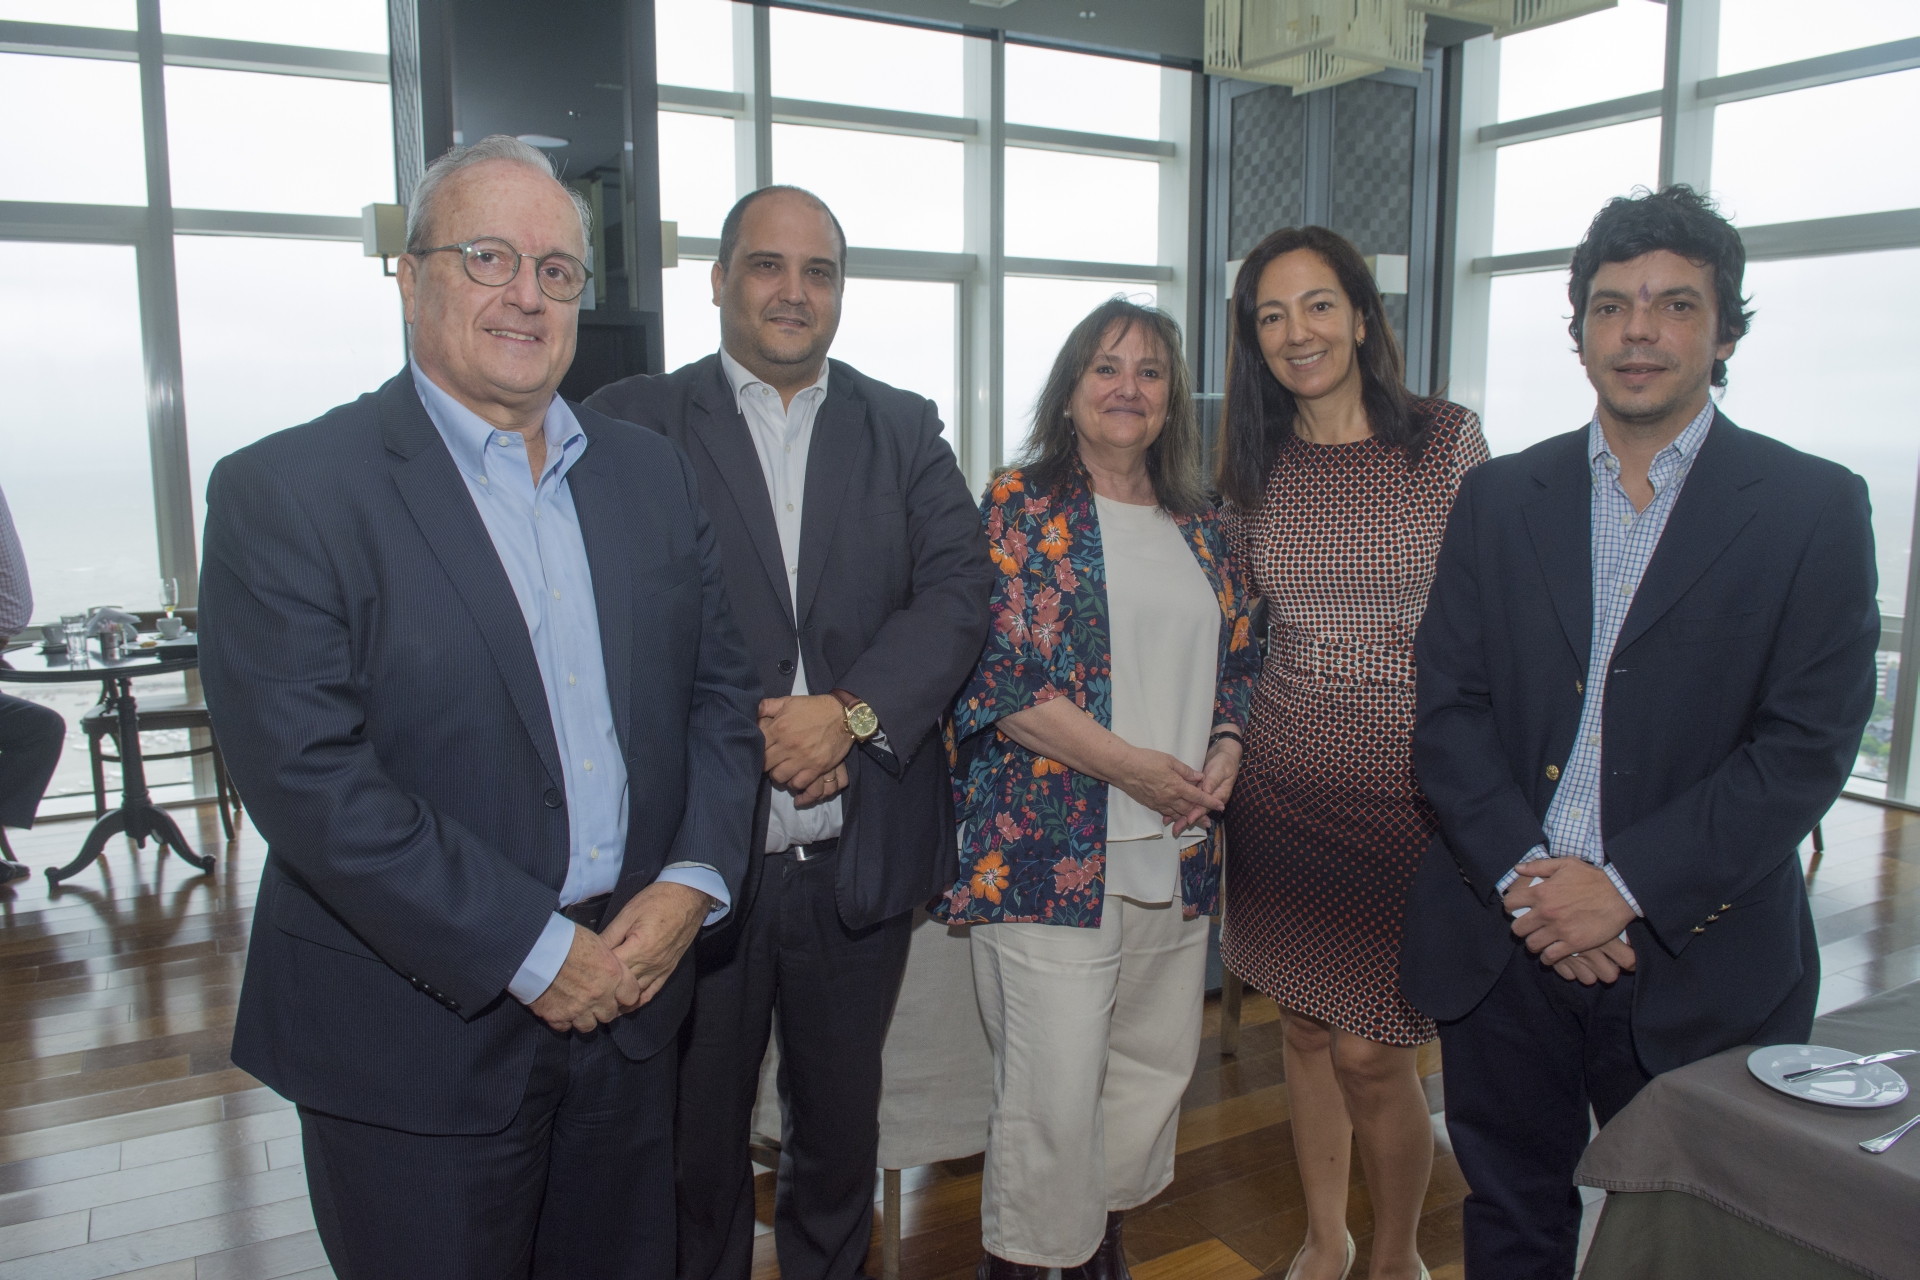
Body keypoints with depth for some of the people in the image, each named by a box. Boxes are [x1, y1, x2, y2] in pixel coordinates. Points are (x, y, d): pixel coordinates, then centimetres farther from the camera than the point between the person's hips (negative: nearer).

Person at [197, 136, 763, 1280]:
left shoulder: (652, 472, 6)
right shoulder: (284, 492, -10)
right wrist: (532, 953, -17)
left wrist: (691, 882, -7)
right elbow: (308, 777, -18)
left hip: (628, 993, 5)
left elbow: (723, 685, 8)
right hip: (419, 1035, -4)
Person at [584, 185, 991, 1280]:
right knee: (694, 1137, 16)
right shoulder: (633, 423, -1)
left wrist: (851, 712, -18)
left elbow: (958, 588, -5)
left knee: (842, 1123, 21)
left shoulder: (905, 430, 7)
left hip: (861, 852, 3)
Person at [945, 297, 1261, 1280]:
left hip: (1179, 849, 6)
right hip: (1051, 846, -6)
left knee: (1154, 1066, 15)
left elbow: (1237, 658, 19)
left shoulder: (1198, 525, 15)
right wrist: (1128, 764, -15)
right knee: (1053, 1088, -3)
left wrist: (1226, 748, -1)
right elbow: (992, 670, -11)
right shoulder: (1018, 505, -2)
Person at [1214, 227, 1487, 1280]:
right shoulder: (1257, 467, 5)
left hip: (1408, 779, -3)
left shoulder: (1449, 441, -5)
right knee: (1304, 1028, 15)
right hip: (1285, 777, 4)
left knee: (1370, 1054, 0)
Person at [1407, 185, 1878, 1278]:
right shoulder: (1499, 499, 5)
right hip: (1503, 943, 2)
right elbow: (1447, 707, 0)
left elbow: (1808, 745, -9)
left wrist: (1625, 885, -17)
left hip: (1698, 965, -2)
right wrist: (1524, 878, -12)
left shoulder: (1814, 509, -2)